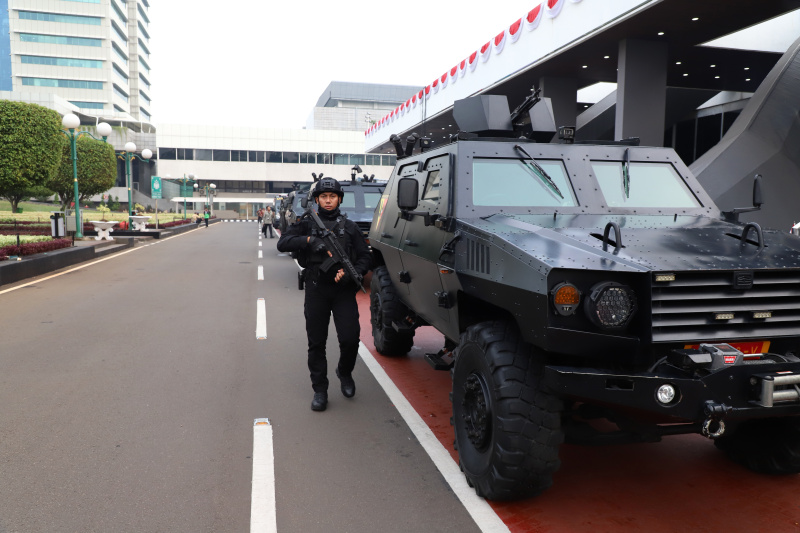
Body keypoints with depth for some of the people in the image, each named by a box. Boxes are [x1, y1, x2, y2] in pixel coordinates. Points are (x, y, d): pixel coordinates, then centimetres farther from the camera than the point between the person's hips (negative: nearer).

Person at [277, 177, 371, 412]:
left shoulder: (349, 226, 11)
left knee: (350, 338, -8)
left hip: (343, 289, 0)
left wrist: (352, 273, -12)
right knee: (316, 342, 4)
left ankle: (345, 373, 22)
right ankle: (319, 390, 18)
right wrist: (309, 240, -18)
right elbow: (283, 243, -4)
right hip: (316, 289, 0)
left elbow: (366, 257, 7)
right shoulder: (306, 223, 8)